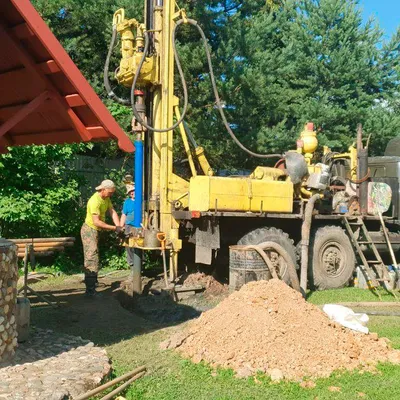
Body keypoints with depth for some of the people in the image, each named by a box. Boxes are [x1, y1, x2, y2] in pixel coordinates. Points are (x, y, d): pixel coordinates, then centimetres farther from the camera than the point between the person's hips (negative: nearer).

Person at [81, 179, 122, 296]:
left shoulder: (106, 198, 2)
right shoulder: (95, 201, -28)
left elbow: (113, 212, -3)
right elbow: (96, 222, -32)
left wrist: (118, 227, -17)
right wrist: (114, 228, -30)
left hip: (95, 231, 10)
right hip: (89, 230, -10)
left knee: (91, 258, 24)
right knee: (92, 259, -13)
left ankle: (90, 281, 42)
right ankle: (90, 290, -13)